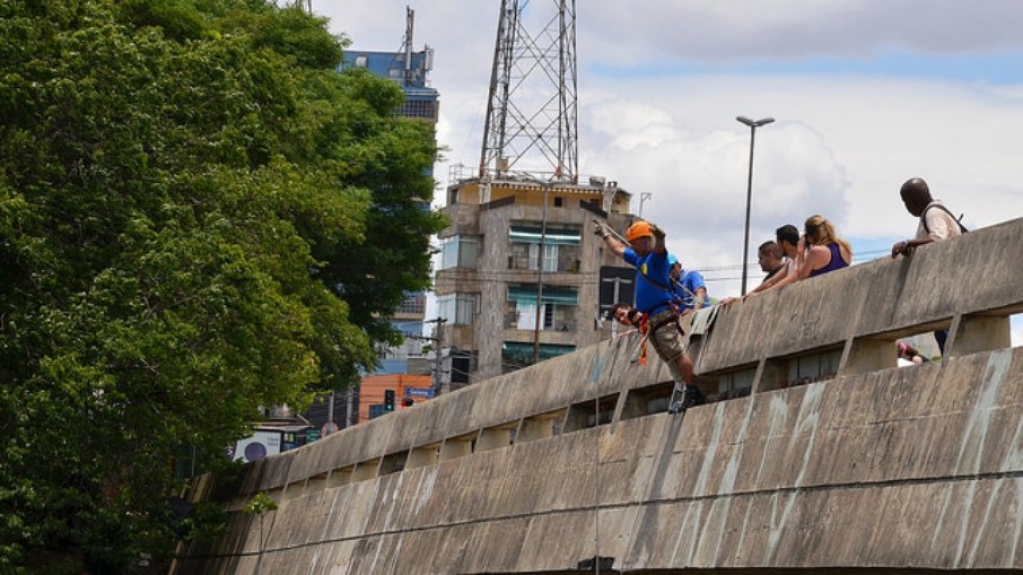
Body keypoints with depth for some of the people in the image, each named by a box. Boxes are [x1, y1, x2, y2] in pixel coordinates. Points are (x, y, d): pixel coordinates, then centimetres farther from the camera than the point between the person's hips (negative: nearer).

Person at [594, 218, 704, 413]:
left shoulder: (656, 258, -3)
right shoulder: (640, 260, 22)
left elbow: (659, 247, -28)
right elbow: (618, 249, 39)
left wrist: (659, 238, -50)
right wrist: (605, 234, 49)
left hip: (663, 315, -9)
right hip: (651, 320, 9)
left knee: (679, 355, -15)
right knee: (672, 361, 5)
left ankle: (694, 392, -19)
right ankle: (681, 396, 2)